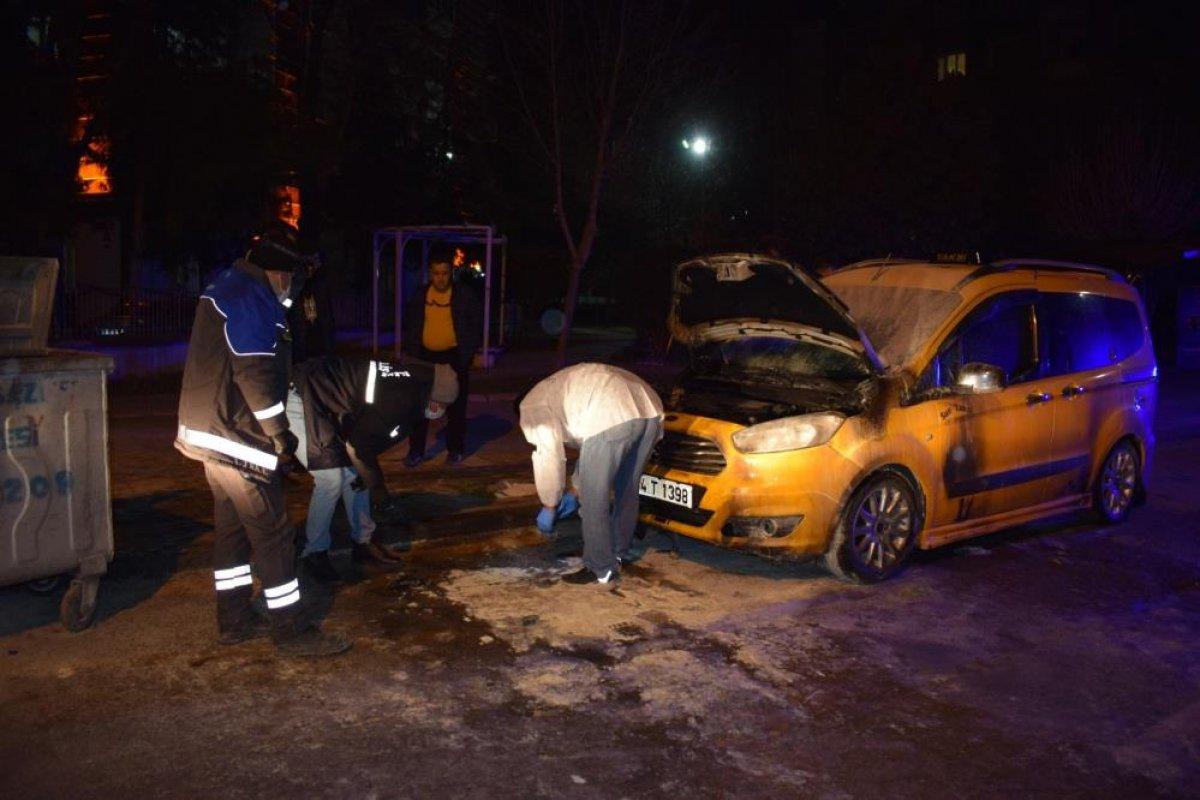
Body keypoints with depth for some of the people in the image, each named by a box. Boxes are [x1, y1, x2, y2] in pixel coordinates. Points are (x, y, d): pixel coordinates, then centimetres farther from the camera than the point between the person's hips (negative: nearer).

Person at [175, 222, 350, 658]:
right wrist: (280, 432, -16)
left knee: (231, 527, 16)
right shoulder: (251, 295, -17)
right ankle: (291, 630, 3)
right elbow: (254, 372, -23)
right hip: (237, 438, -11)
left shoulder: (225, 285, 15)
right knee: (272, 532, -4)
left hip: (212, 431, 11)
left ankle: (234, 619, 26)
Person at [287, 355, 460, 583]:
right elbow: (356, 447, -21)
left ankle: (363, 542, 21)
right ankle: (315, 553, 7)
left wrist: (371, 477, 10)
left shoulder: (410, 380, 1)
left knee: (353, 473, 10)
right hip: (300, 403, -10)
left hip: (321, 397, 10)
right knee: (331, 478, -11)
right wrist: (376, 486, -6)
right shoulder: (402, 402, -26)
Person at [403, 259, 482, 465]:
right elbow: (410, 327, 13)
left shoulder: (465, 296, -1)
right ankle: (416, 450, 12)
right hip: (426, 356, 2)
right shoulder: (419, 296, 6)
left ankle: (455, 450, 17)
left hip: (454, 357, -2)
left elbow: (476, 326, 2)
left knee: (456, 406, 5)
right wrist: (411, 353, 2)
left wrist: (468, 353, -7)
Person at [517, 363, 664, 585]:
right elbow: (589, 448, 46)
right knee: (627, 491, 24)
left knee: (593, 500, 6)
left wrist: (549, 506, 16)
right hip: (650, 412, 9)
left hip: (612, 418, -9)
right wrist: (577, 490, 52)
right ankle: (618, 553, 41)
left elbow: (548, 454, 6)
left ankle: (601, 569, 16)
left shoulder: (531, 405, 18)